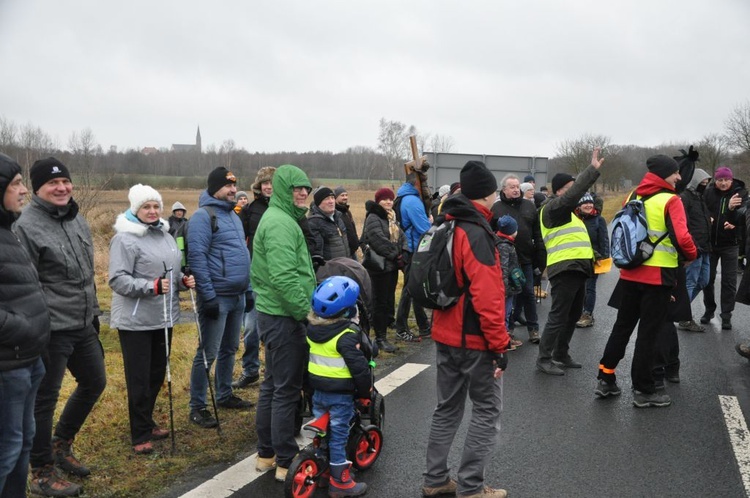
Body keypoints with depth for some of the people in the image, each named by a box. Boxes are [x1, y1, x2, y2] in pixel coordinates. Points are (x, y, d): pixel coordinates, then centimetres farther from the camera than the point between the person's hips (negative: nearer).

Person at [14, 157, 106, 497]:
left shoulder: (77, 220, 11)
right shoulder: (26, 226, -14)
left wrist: (93, 313, 21)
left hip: (83, 326, 9)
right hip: (51, 329, -8)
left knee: (95, 382, 20)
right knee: (45, 399, 3)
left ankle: (61, 444, 39)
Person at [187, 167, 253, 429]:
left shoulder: (234, 216, 16)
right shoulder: (203, 216, -11)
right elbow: (197, 258, -18)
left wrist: (249, 290, 17)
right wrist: (208, 296, -21)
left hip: (238, 296, 8)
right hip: (217, 297, -8)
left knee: (230, 349, 18)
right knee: (208, 353, -2)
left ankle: (225, 395, 32)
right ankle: (197, 407, 8)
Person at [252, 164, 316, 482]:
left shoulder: (278, 218, 17)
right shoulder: (281, 223, -17)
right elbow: (284, 278, -27)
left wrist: (303, 309, 21)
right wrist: (307, 311, -20)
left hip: (272, 313, 11)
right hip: (285, 317, -11)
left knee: (273, 385, 16)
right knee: (287, 390, -2)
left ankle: (267, 453, 27)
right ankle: (287, 462, 8)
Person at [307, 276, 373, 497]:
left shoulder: (312, 329, 0)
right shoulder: (346, 335, -23)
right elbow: (358, 366, -23)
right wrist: (366, 390, -11)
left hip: (318, 390, 7)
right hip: (340, 394, -6)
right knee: (338, 435, 3)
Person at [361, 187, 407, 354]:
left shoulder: (391, 218, 18)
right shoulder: (373, 218, -11)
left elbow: (401, 237, 15)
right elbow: (379, 240, -21)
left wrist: (403, 255, -3)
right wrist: (395, 255, -16)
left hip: (392, 266, 9)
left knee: (389, 301, 11)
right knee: (380, 302, -4)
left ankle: (383, 334, 19)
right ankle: (380, 338, 3)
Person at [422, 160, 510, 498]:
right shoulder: (476, 233, -19)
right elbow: (486, 296, -24)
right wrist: (499, 345, -19)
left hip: (445, 335, 8)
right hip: (475, 339, -8)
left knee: (448, 408, 17)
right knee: (487, 410, 4)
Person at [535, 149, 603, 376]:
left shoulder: (566, 211, 24)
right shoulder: (553, 207, -9)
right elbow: (573, 196, -26)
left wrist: (590, 256, 22)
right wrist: (592, 170, -26)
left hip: (577, 268, 10)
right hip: (564, 269, -10)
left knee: (573, 315, 16)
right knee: (558, 316, -8)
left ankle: (561, 354, 26)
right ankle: (544, 358, -2)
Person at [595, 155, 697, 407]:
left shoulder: (633, 198, 9)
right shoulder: (670, 200, -12)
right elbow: (681, 238, -20)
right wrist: (691, 255, -1)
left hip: (629, 273, 6)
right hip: (658, 276, -6)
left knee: (622, 327, 14)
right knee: (648, 333, 2)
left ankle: (605, 379, 17)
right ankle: (643, 390, 10)